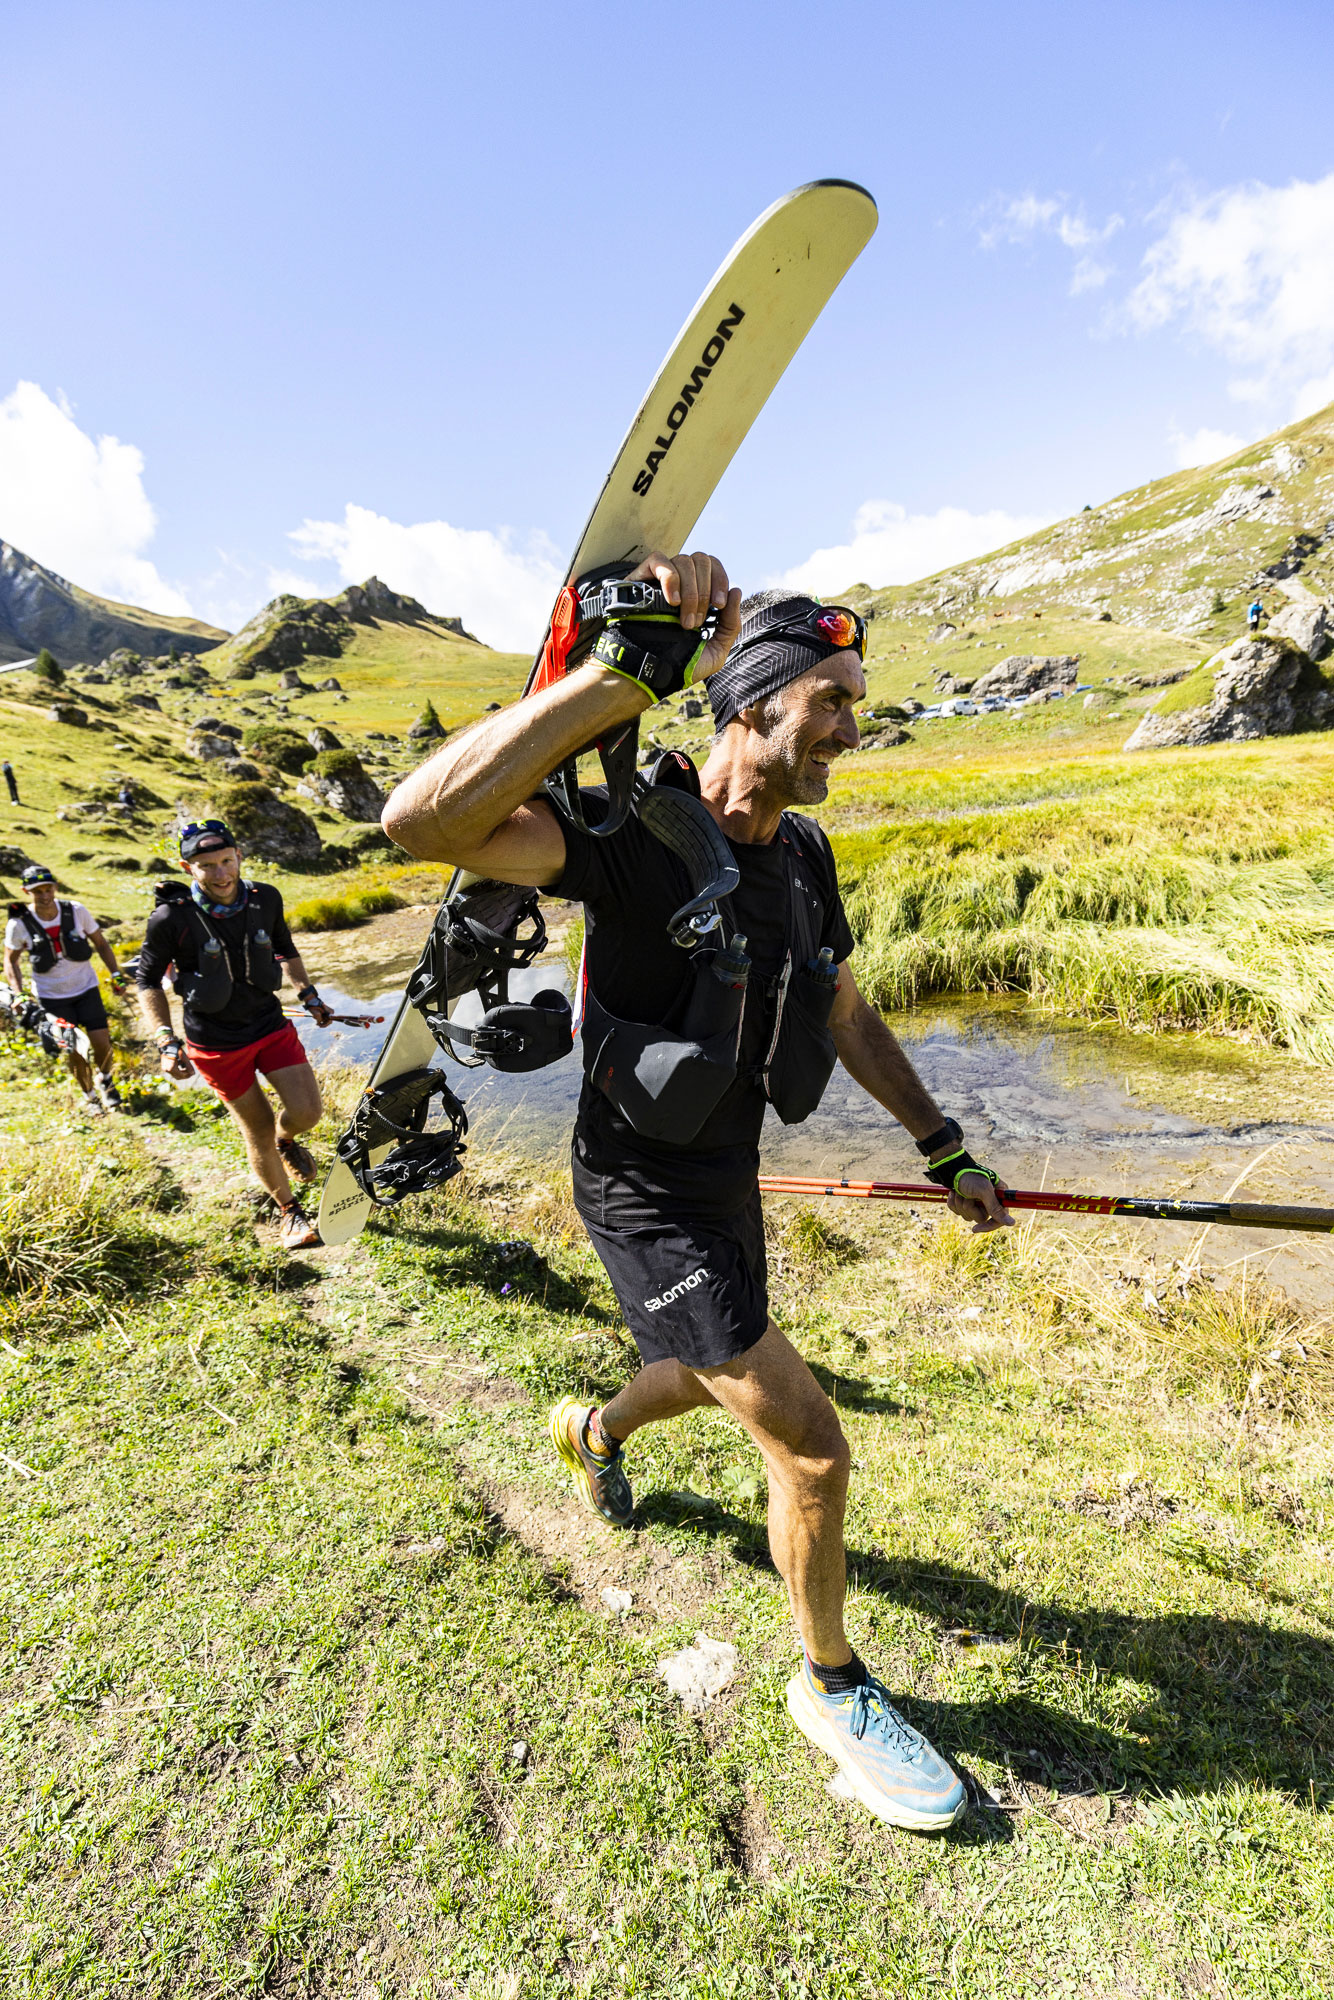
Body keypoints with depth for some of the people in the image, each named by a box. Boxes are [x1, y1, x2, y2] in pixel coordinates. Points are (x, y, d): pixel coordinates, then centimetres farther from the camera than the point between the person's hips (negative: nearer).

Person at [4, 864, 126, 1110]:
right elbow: (11, 961, 3)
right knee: (73, 1051, 1)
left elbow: (100, 944, 3)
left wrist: (116, 974, -4)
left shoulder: (77, 911, -10)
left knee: (101, 1042, -7)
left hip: (86, 988, 1)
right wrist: (17, 994, -7)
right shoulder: (19, 924, -12)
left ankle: (105, 1080, 25)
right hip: (51, 995, -1)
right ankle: (91, 1096, 24)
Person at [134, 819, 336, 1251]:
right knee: (258, 1129, 5)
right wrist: (167, 1042, -15)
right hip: (217, 1044, -2)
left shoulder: (265, 899, -8)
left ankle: (286, 1140, 32)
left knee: (306, 1110, -7)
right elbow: (147, 980, -6)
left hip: (271, 1025, 3)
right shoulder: (171, 919, -19)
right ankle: (290, 1211, 26)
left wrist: (309, 995, 11)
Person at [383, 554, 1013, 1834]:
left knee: (707, 1378, 29)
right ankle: (832, 1689, 27)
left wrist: (947, 1151, 12)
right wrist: (627, 672, -43)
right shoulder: (639, 835, -24)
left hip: (729, 1177, 8)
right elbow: (422, 822, -40)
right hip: (642, 1193, -8)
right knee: (811, 1448, -4)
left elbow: (848, 1019, 10)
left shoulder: (804, 854, 0)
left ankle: (594, 1432, 64)